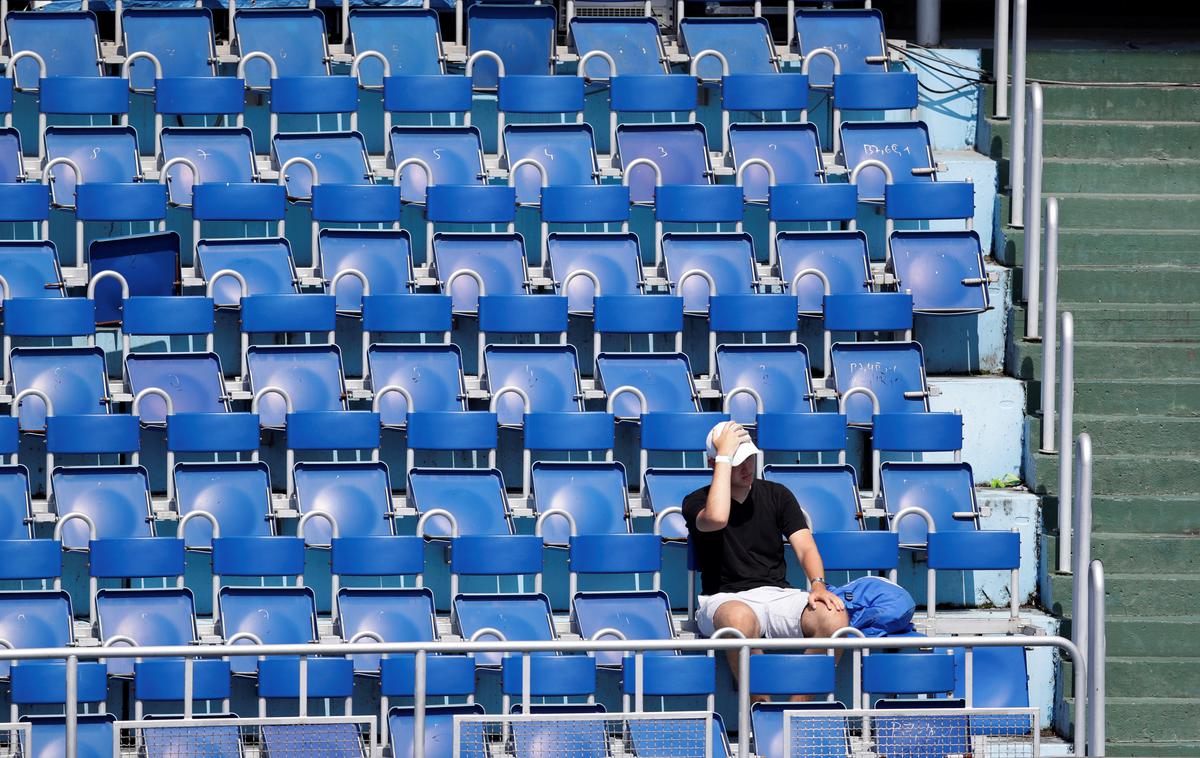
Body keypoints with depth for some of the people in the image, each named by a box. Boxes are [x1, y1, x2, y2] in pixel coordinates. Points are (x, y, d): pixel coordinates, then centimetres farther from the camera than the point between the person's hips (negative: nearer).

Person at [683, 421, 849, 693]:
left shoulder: (777, 494, 16)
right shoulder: (696, 502, 5)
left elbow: (805, 547, 5)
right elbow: (716, 518, -21)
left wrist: (818, 585, -16)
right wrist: (725, 455, -13)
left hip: (778, 594, 4)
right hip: (725, 600, -4)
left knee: (835, 617, -29)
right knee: (741, 619, -42)